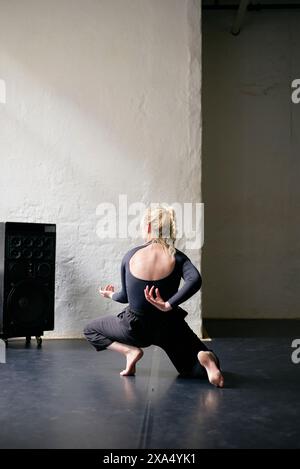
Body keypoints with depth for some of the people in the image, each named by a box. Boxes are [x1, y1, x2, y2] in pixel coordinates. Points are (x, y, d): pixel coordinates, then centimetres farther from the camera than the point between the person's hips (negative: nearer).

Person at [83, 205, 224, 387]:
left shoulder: (131, 255, -8)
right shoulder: (177, 257, -9)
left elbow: (125, 296, 1)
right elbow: (195, 280, -29)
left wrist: (111, 295, 23)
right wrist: (169, 304, -25)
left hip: (135, 328, 0)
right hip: (169, 329, 1)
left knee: (90, 330, 23)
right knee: (194, 369, 20)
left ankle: (130, 350, -4)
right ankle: (205, 359, -20)